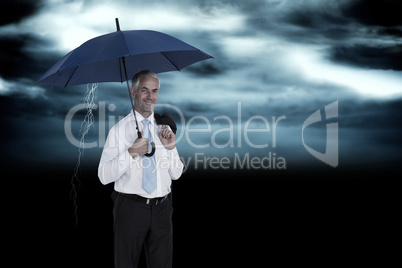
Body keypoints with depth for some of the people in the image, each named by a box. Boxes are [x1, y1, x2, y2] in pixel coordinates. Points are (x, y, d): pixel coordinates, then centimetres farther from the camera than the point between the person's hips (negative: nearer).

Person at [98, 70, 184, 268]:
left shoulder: (164, 128, 8)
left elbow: (176, 174, 8)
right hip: (131, 207, -4)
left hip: (162, 207, 4)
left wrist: (170, 147, -8)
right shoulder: (120, 129, -6)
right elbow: (104, 176, -12)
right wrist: (131, 152, -22)